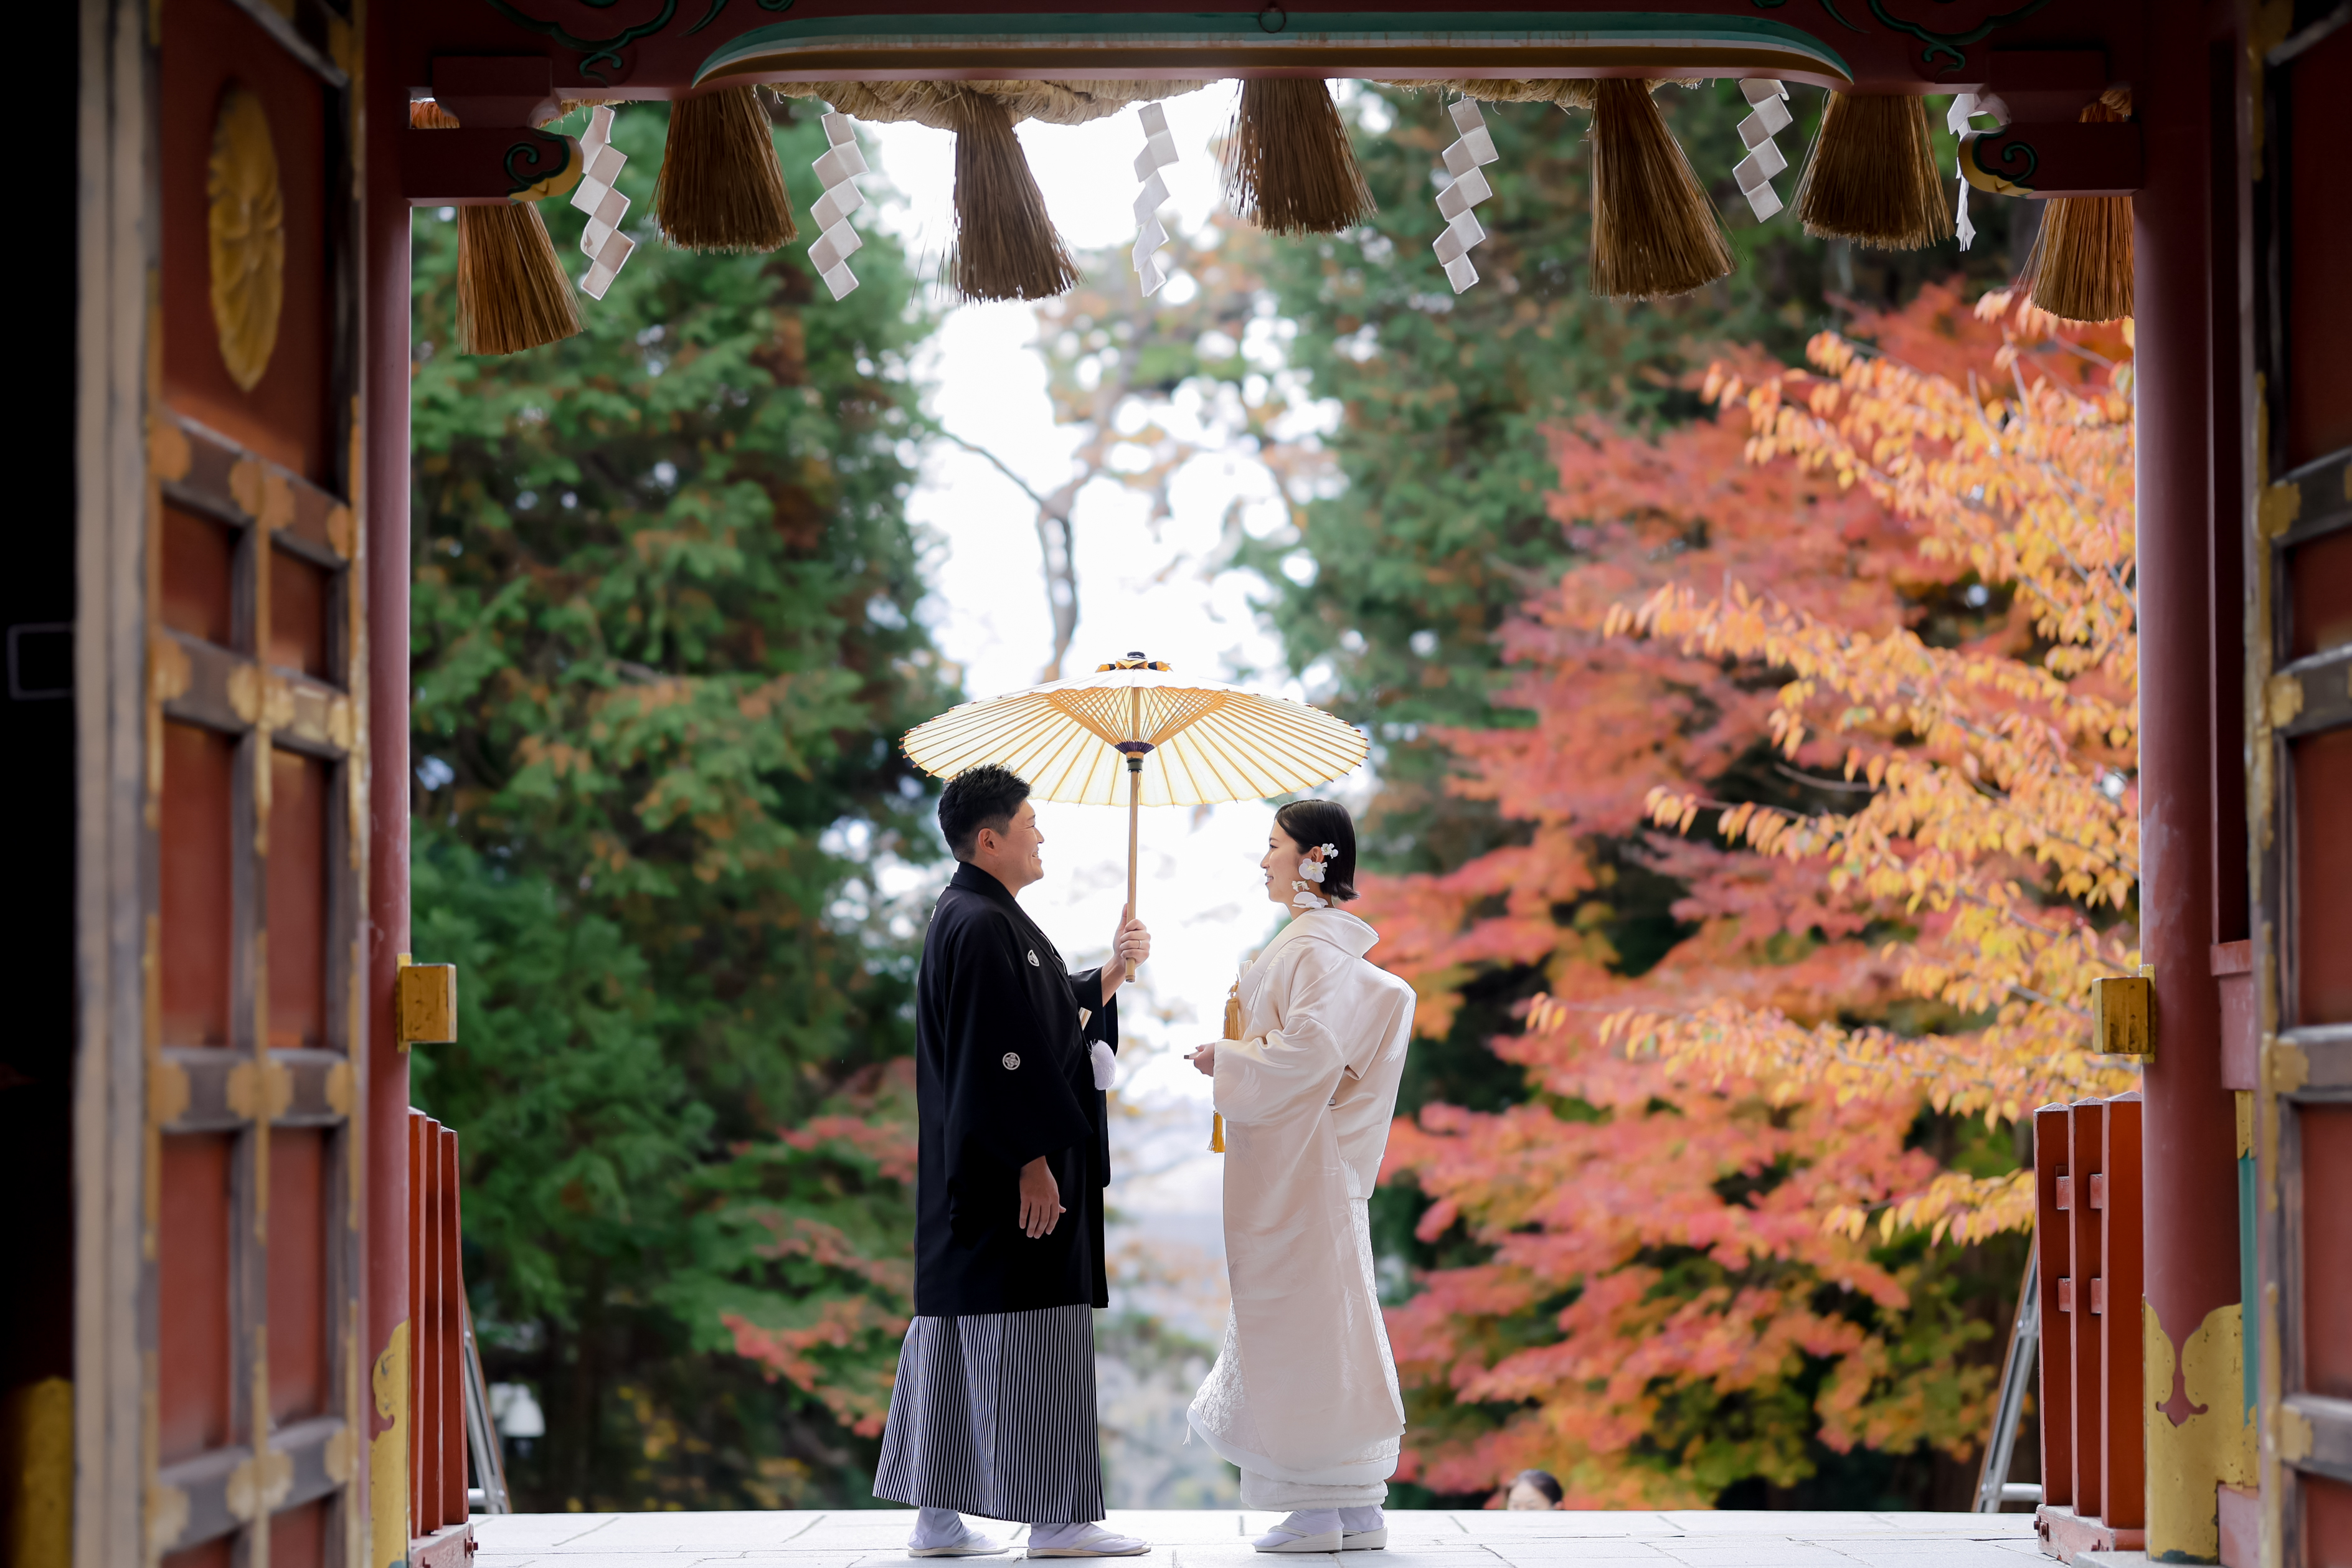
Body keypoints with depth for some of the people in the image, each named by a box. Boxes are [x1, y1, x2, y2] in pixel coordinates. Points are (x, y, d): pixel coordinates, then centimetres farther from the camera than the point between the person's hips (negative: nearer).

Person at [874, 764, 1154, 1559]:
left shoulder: (976, 919, 17)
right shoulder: (981, 926, -15)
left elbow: (1057, 1018, 25)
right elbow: (998, 1054, -21)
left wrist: (1115, 971, 15)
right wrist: (1033, 1160, -22)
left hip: (975, 1177, 11)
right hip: (1011, 1172, -11)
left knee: (956, 1336, 9)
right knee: (1030, 1339, -6)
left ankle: (938, 1518, 12)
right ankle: (1055, 1520, -2)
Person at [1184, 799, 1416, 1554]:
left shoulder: (1310, 948, -15)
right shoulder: (1331, 944, 15)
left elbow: (1310, 1048, -24)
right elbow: (1394, 998, 25)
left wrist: (1228, 1059, -12)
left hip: (1294, 1161, -10)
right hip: (1324, 1157, 10)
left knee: (1300, 1322, -7)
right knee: (1333, 1322, 9)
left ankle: (1321, 1511, -6)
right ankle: (1359, 1508, 10)